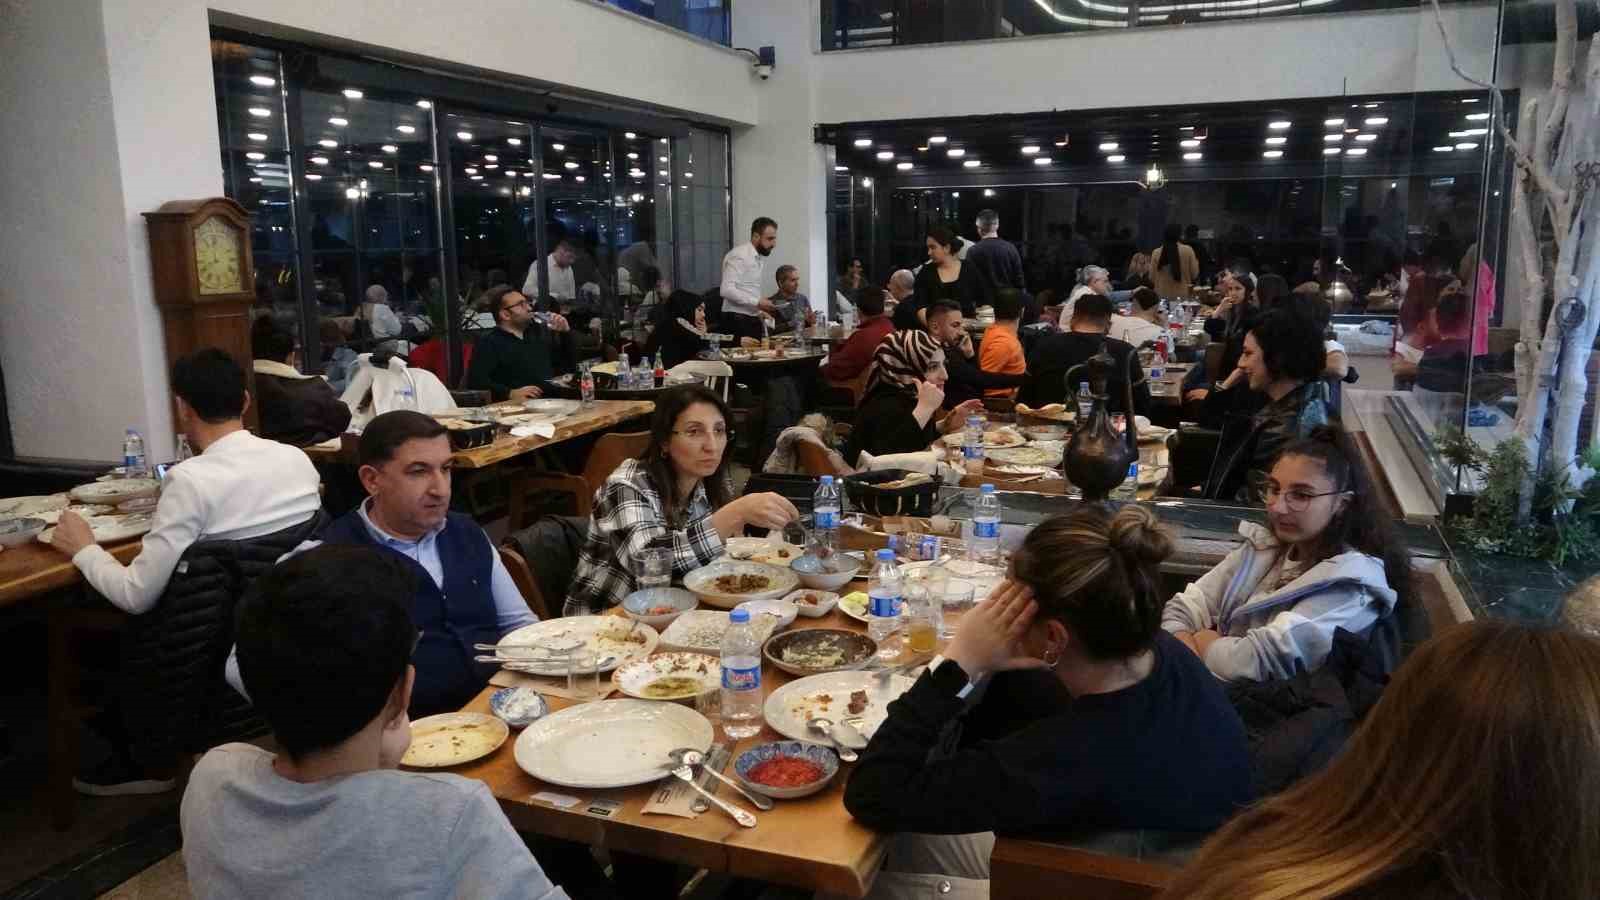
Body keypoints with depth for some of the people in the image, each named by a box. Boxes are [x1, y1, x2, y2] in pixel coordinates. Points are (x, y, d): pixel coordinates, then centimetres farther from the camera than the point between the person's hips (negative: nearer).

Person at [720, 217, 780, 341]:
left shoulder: (762, 258, 15)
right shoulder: (739, 255, -12)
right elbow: (727, 290, -21)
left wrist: (762, 309, 4)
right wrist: (757, 302, -21)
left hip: (753, 320, 8)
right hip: (738, 321, -8)